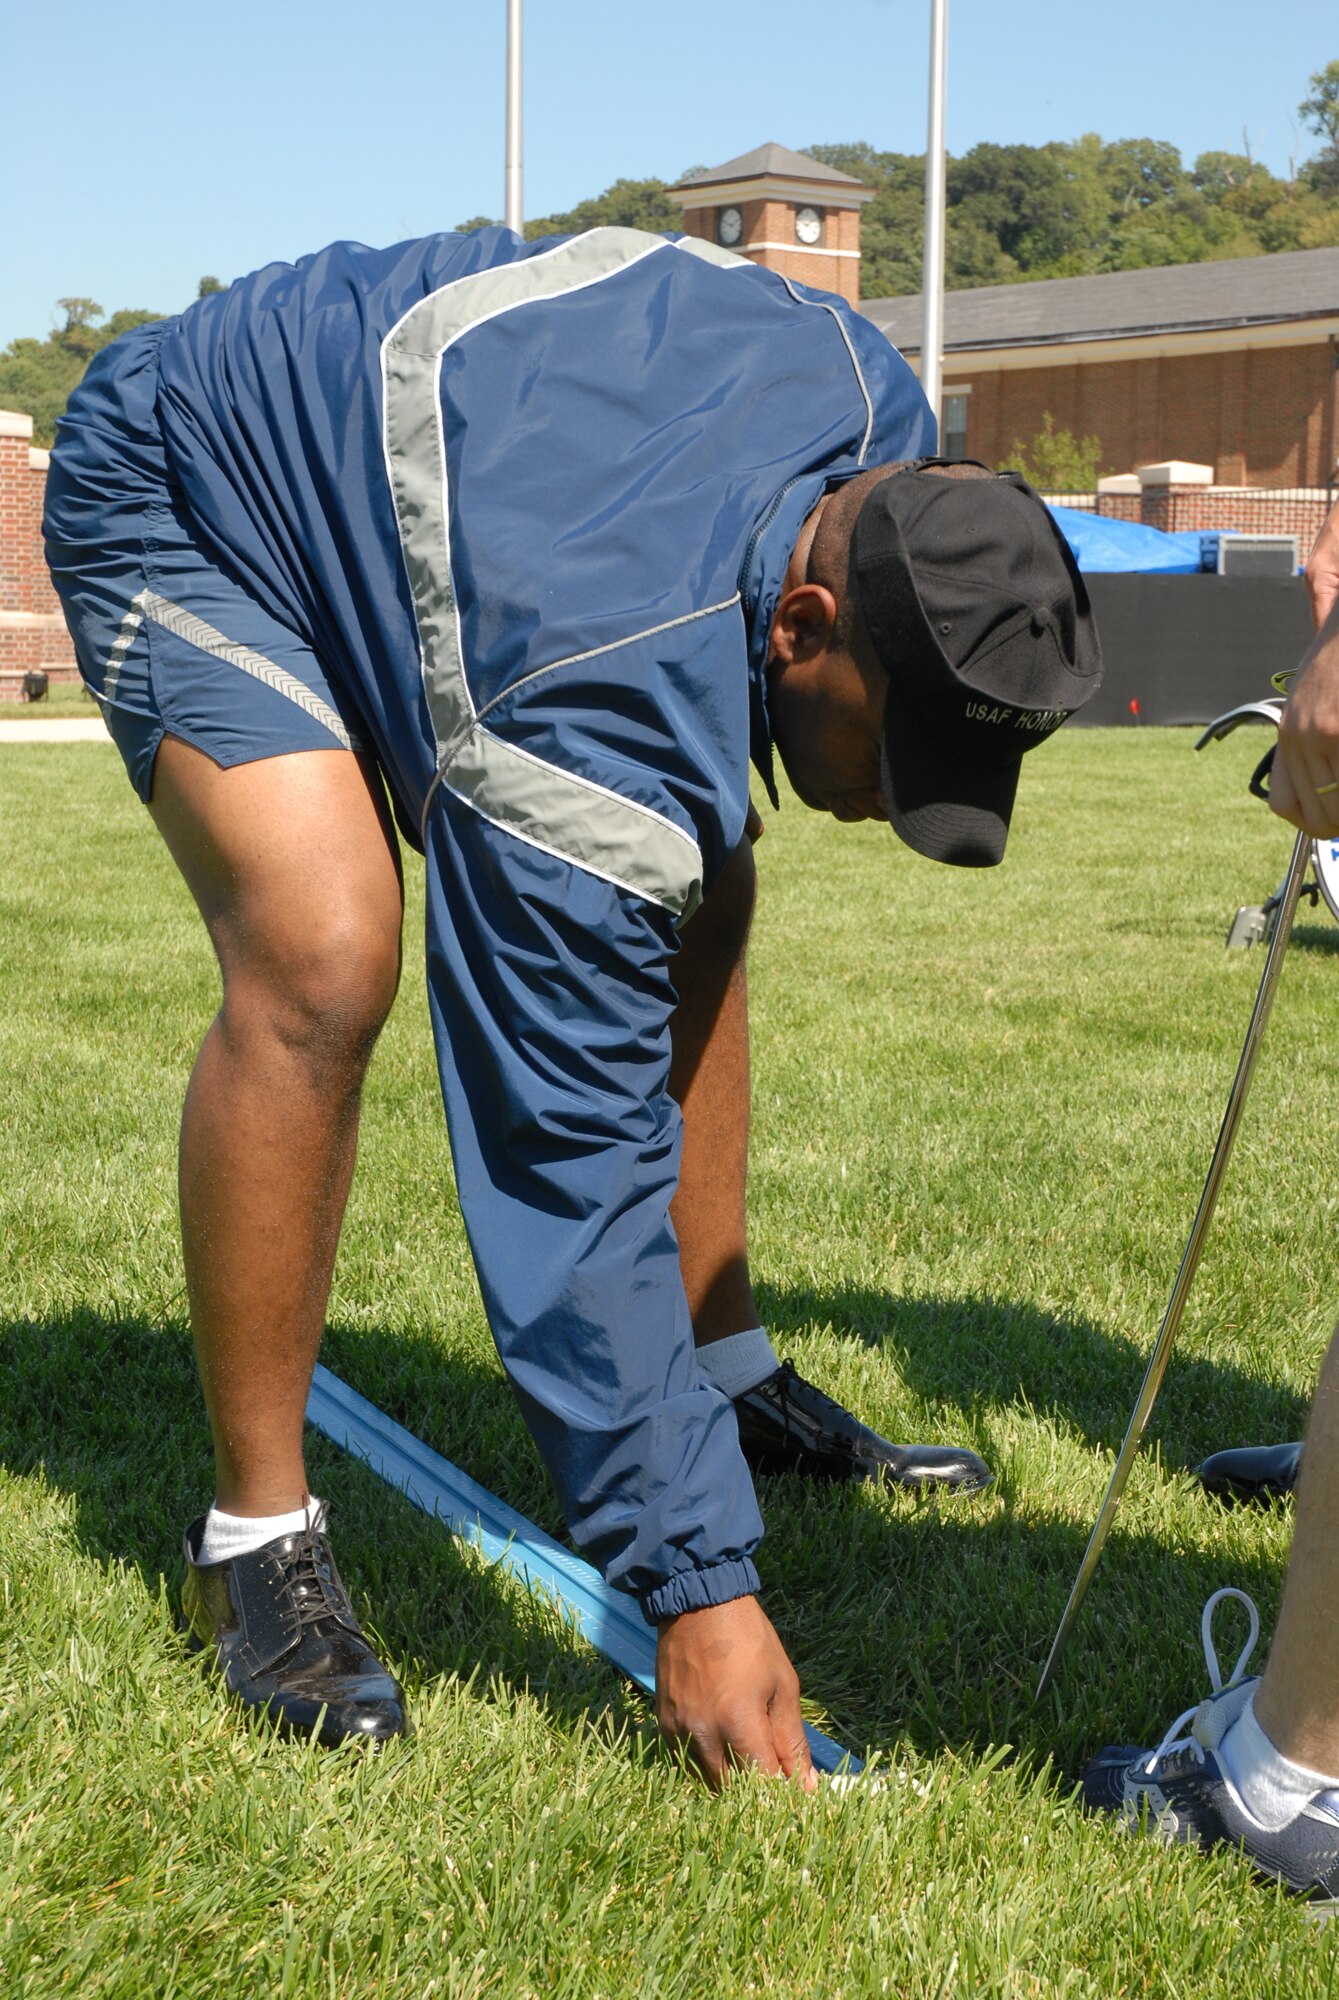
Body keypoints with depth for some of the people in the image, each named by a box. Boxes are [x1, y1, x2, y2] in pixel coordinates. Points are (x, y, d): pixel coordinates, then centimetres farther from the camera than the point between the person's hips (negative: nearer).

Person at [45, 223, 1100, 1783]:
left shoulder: (879, 414, -19)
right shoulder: (596, 722, -40)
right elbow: (574, 1177, -37)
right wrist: (697, 1587, -34)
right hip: (190, 501, -8)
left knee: (689, 911, 1)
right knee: (323, 954, -31)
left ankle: (728, 1380, 17)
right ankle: (256, 1544, -15)